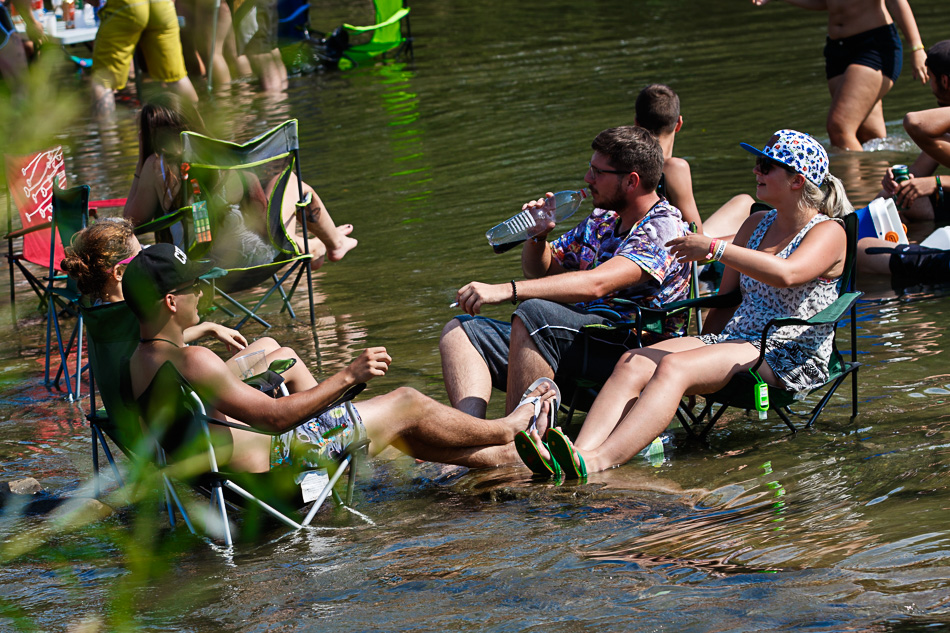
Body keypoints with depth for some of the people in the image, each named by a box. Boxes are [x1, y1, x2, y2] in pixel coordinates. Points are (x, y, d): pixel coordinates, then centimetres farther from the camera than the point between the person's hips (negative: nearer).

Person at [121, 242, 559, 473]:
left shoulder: (135, 364, 2)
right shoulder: (191, 361, -29)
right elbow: (274, 417, -28)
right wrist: (348, 377, -22)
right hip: (271, 468, -10)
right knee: (407, 405, 6)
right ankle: (509, 429, 33)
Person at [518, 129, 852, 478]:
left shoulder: (829, 233, -3)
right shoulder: (756, 224, 22)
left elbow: (786, 274, -24)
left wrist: (713, 249, -22)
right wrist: (706, 346, 15)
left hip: (789, 358, -7)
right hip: (730, 339, 7)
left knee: (673, 366, -33)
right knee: (633, 363, -22)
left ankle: (596, 462, -52)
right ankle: (581, 450, -46)